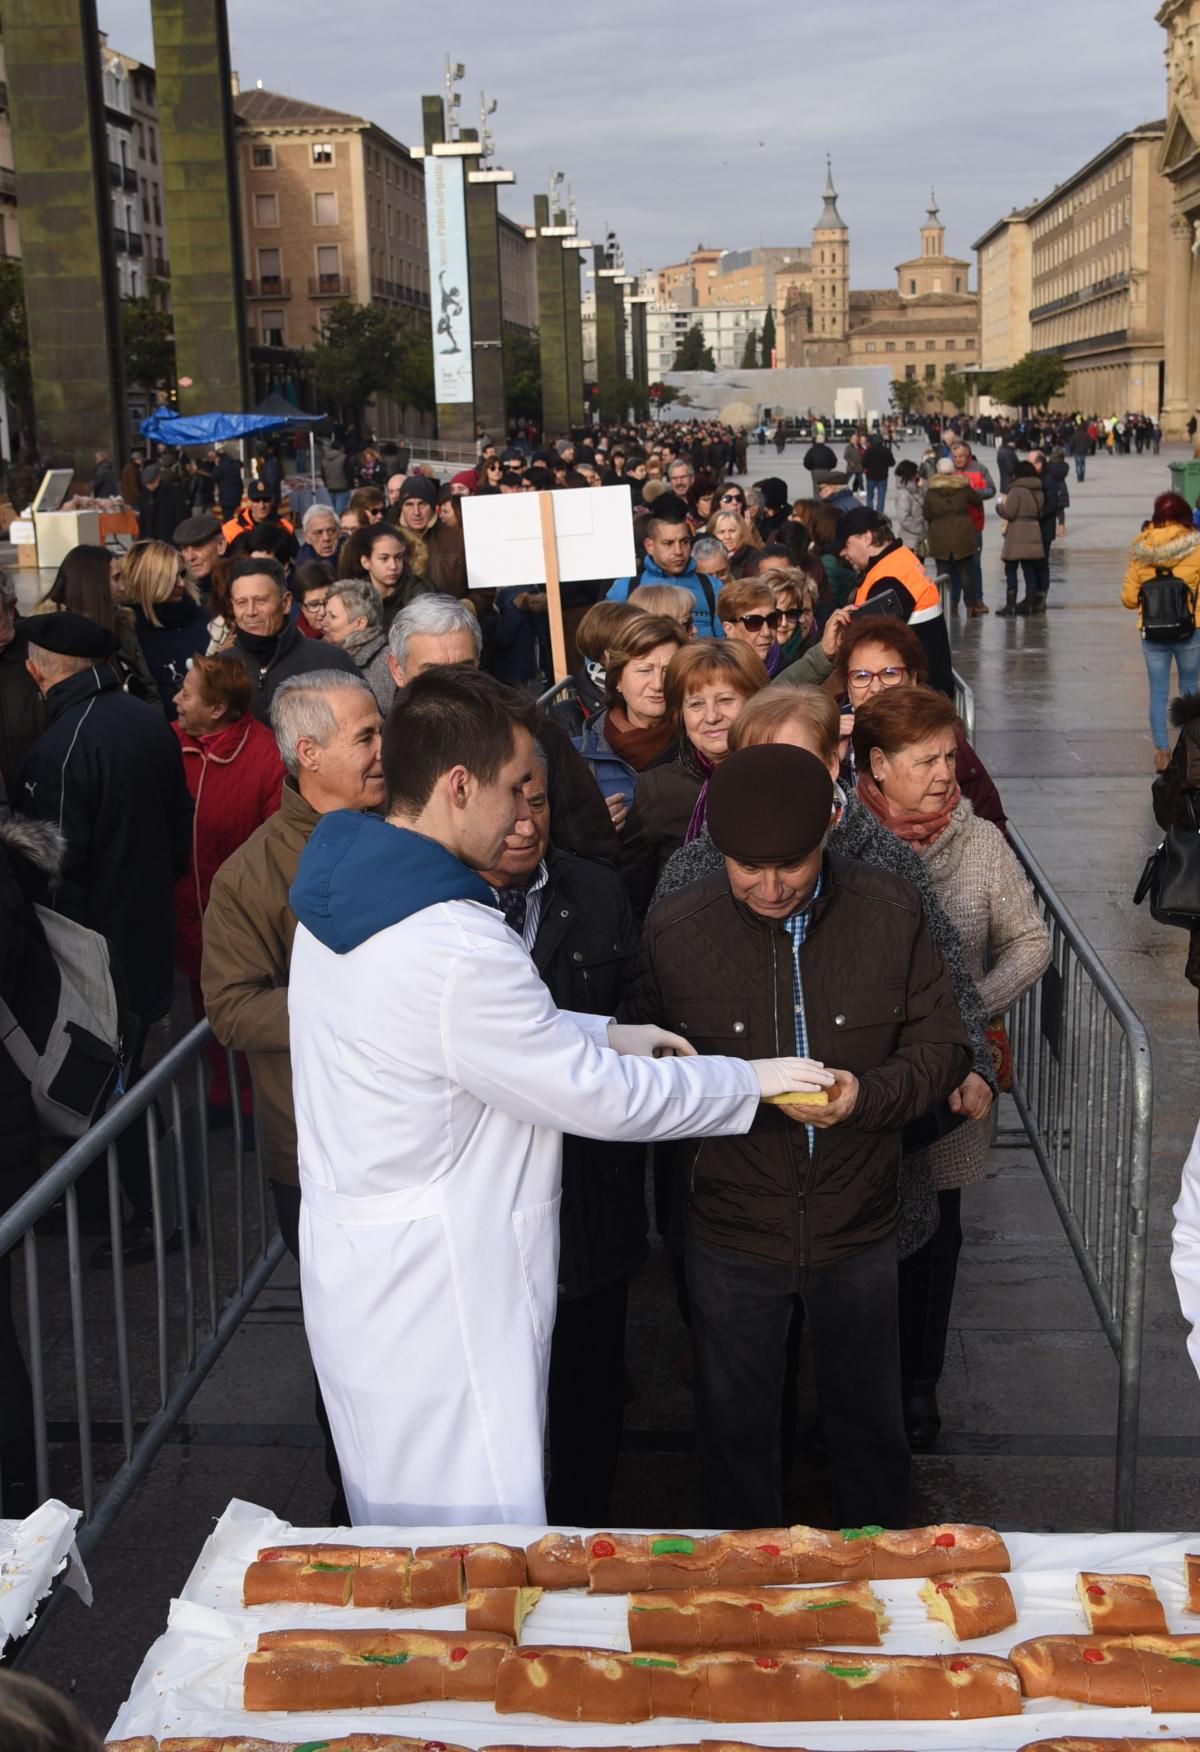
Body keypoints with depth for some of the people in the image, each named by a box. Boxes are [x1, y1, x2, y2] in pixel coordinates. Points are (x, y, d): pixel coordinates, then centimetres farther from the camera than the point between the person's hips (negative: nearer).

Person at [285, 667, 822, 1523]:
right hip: (437, 1308, -10)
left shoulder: (343, 890, 3)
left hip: (357, 1273, 10)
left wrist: (607, 1034, 11)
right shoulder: (454, 948, -28)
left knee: (395, 1520, 23)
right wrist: (752, 1080, -5)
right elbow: (597, 1098, -18)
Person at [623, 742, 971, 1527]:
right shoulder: (675, 930, -11)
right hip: (732, 1233, 0)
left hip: (858, 1227, 1)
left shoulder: (892, 913, -10)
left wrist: (865, 1094, -22)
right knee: (736, 1431, 17)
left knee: (871, 1428, 19)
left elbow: (942, 1048, -3)